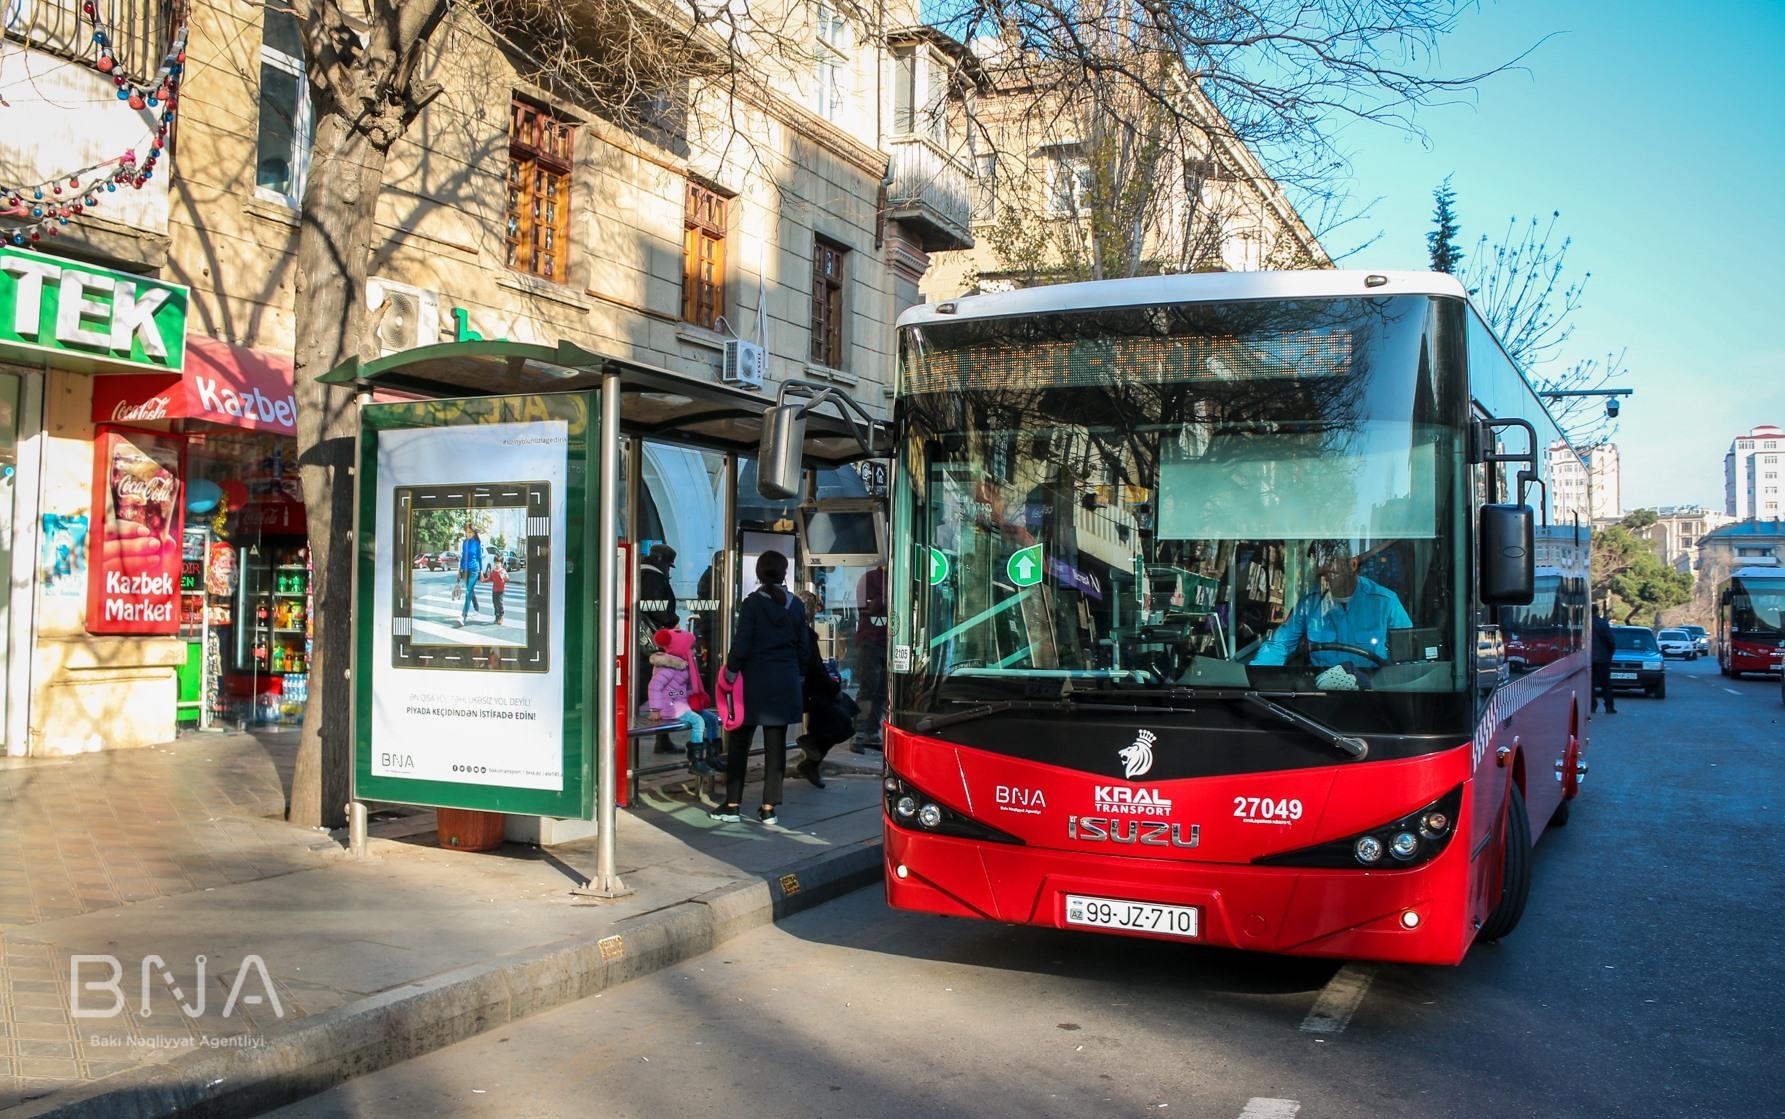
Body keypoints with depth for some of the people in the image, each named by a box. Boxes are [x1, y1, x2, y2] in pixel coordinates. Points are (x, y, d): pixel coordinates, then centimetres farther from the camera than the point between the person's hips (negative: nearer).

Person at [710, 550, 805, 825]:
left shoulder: (752, 603, -9)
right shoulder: (796, 605, 3)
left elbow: (741, 644, -12)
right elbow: (802, 648, 7)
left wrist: (730, 672, 1)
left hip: (754, 681, -3)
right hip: (785, 685, 3)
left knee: (739, 742, 7)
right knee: (776, 744, 6)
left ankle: (732, 805, 9)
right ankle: (769, 808, 9)